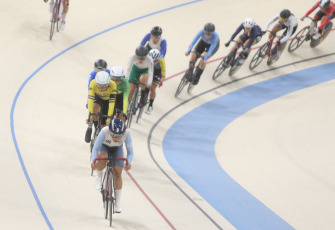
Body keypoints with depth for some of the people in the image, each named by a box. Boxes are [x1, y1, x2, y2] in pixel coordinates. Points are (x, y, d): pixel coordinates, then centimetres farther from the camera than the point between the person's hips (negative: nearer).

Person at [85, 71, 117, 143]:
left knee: (104, 125, -4)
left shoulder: (112, 85, -39)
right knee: (95, 108, -33)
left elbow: (112, 102, -38)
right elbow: (90, 99, -41)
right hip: (97, 97, 0)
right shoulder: (93, 83, -37)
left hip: (107, 100, 0)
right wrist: (90, 116, -47)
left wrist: (109, 118, -43)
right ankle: (90, 128, -13)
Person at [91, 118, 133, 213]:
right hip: (104, 147, -2)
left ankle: (118, 202, 9)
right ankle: (99, 176, -4)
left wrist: (128, 162, -47)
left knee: (117, 174, -6)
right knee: (103, 160, -36)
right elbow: (95, 148, -34)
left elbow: (130, 152, -27)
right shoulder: (104, 132, -40)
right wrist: (93, 161, -50)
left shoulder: (126, 134, -35)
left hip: (117, 149, 2)